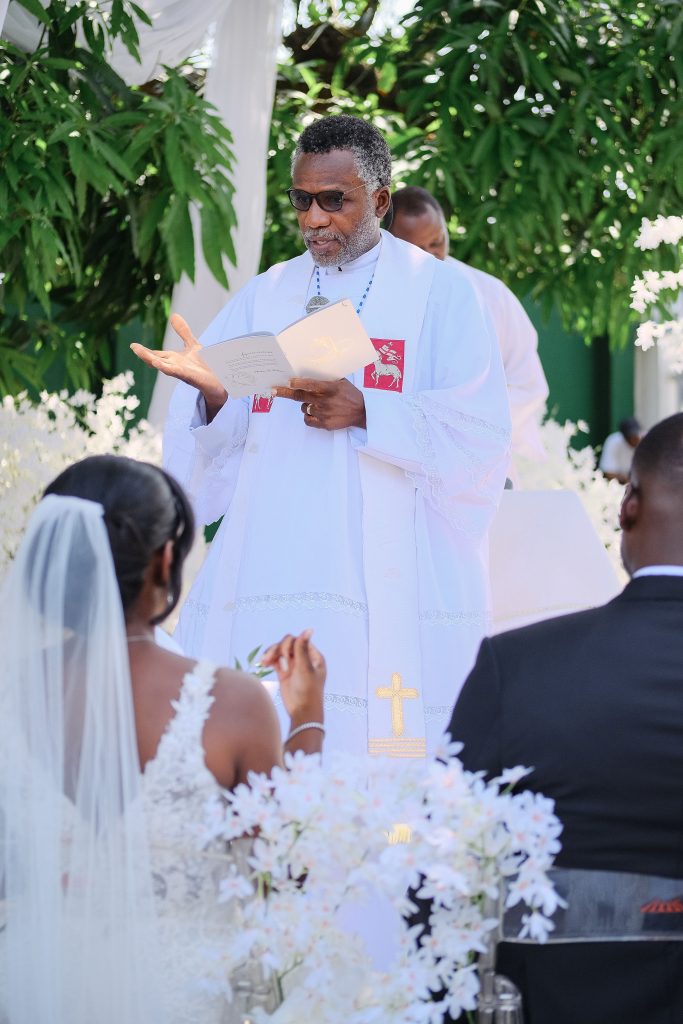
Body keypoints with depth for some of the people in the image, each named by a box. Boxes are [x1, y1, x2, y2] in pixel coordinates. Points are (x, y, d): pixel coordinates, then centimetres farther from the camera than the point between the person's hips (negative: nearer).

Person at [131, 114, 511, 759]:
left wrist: (365, 411, -16)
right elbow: (212, 454, 9)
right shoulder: (263, 297, 16)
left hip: (393, 583, -3)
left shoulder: (440, 291, 6)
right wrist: (213, 395, -13)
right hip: (271, 580, 3)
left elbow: (479, 438, -5)